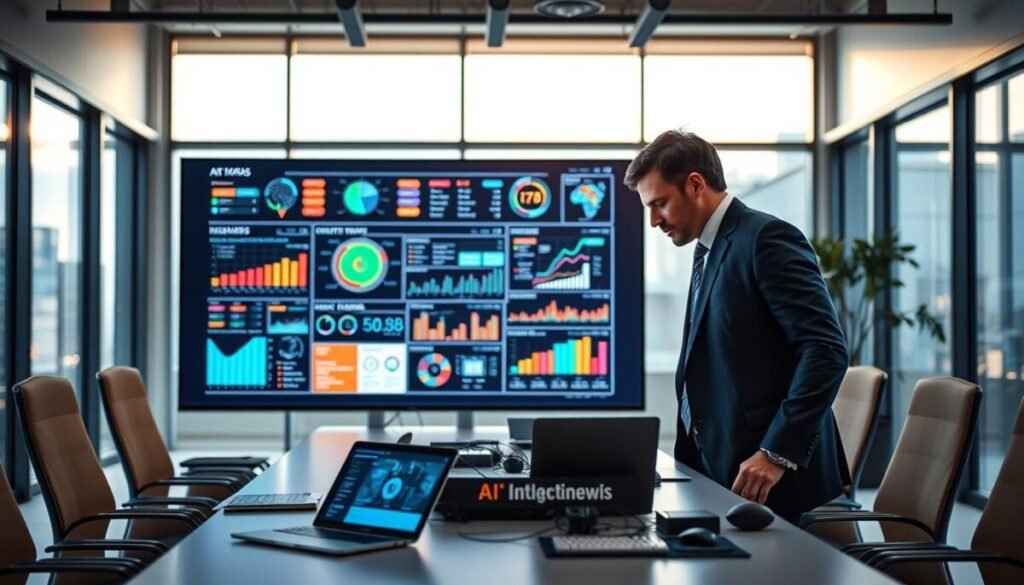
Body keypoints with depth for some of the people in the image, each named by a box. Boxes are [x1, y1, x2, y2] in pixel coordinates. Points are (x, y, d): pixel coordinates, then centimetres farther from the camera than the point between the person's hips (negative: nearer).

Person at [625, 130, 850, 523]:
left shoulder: (766, 238, -12)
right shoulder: (708, 251, 16)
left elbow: (826, 349, -19)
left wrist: (778, 452, -22)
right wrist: (689, 450, 10)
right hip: (715, 467, 8)